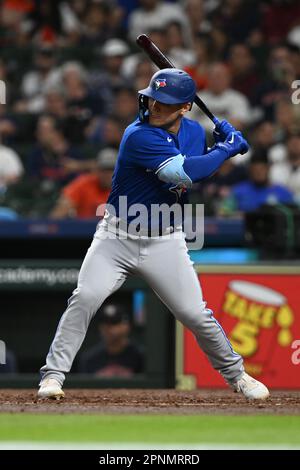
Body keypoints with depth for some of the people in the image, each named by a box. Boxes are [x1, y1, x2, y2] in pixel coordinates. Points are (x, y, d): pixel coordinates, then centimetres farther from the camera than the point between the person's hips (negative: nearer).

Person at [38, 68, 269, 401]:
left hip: (165, 244, 4)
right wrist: (227, 148, -20)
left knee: (195, 313, 0)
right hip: (117, 238, -4)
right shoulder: (139, 135, -22)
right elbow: (183, 173, -32)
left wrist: (221, 142, -3)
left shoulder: (194, 132, 1)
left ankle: (234, 373, 21)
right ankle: (53, 374, -12)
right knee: (85, 297, -21)